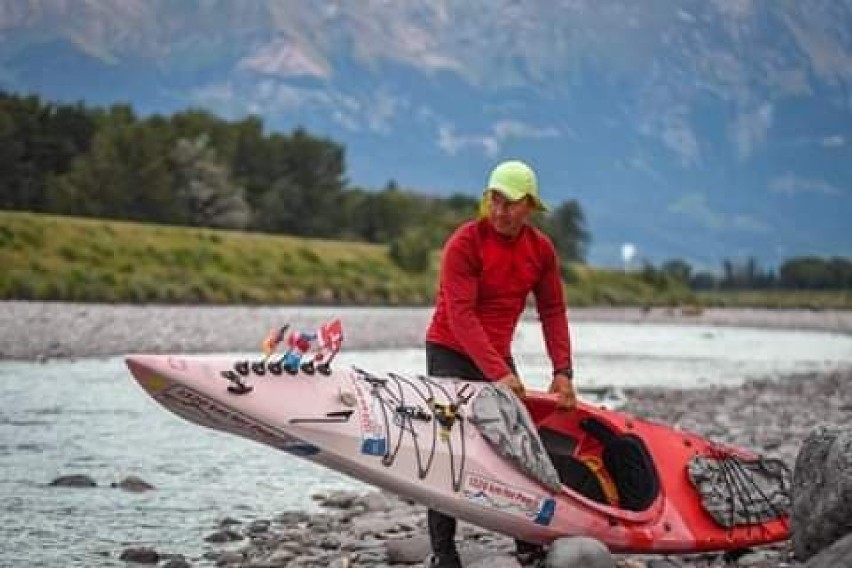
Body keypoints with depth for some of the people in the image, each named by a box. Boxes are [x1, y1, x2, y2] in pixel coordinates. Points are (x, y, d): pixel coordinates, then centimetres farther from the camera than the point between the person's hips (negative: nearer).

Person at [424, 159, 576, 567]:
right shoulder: (464, 243, -20)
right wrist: (498, 374, -33)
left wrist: (563, 371, -8)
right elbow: (460, 316, -26)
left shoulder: (541, 250, -1)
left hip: (499, 356, 6)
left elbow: (552, 311, 2)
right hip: (450, 352, -6)